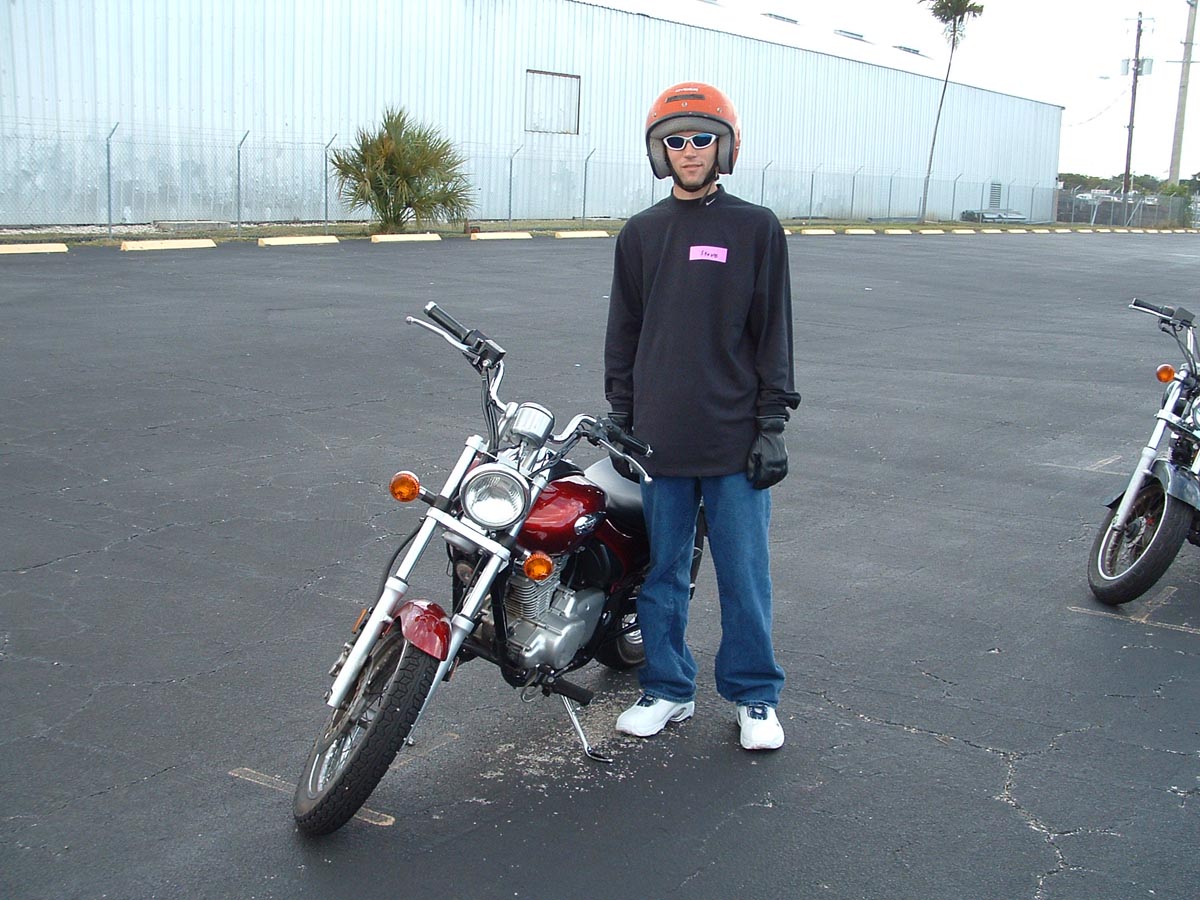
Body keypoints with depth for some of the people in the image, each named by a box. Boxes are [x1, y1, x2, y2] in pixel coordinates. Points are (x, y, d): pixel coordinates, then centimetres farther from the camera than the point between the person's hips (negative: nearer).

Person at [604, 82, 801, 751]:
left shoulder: (757, 229, 1)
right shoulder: (640, 235, 9)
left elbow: (774, 334, 1)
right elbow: (624, 336, 13)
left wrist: (773, 425, -4)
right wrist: (621, 423, 9)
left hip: (735, 443, -2)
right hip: (659, 443, 3)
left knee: (745, 575, 5)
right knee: (660, 572, 11)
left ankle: (755, 695, 21)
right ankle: (668, 689, 26)